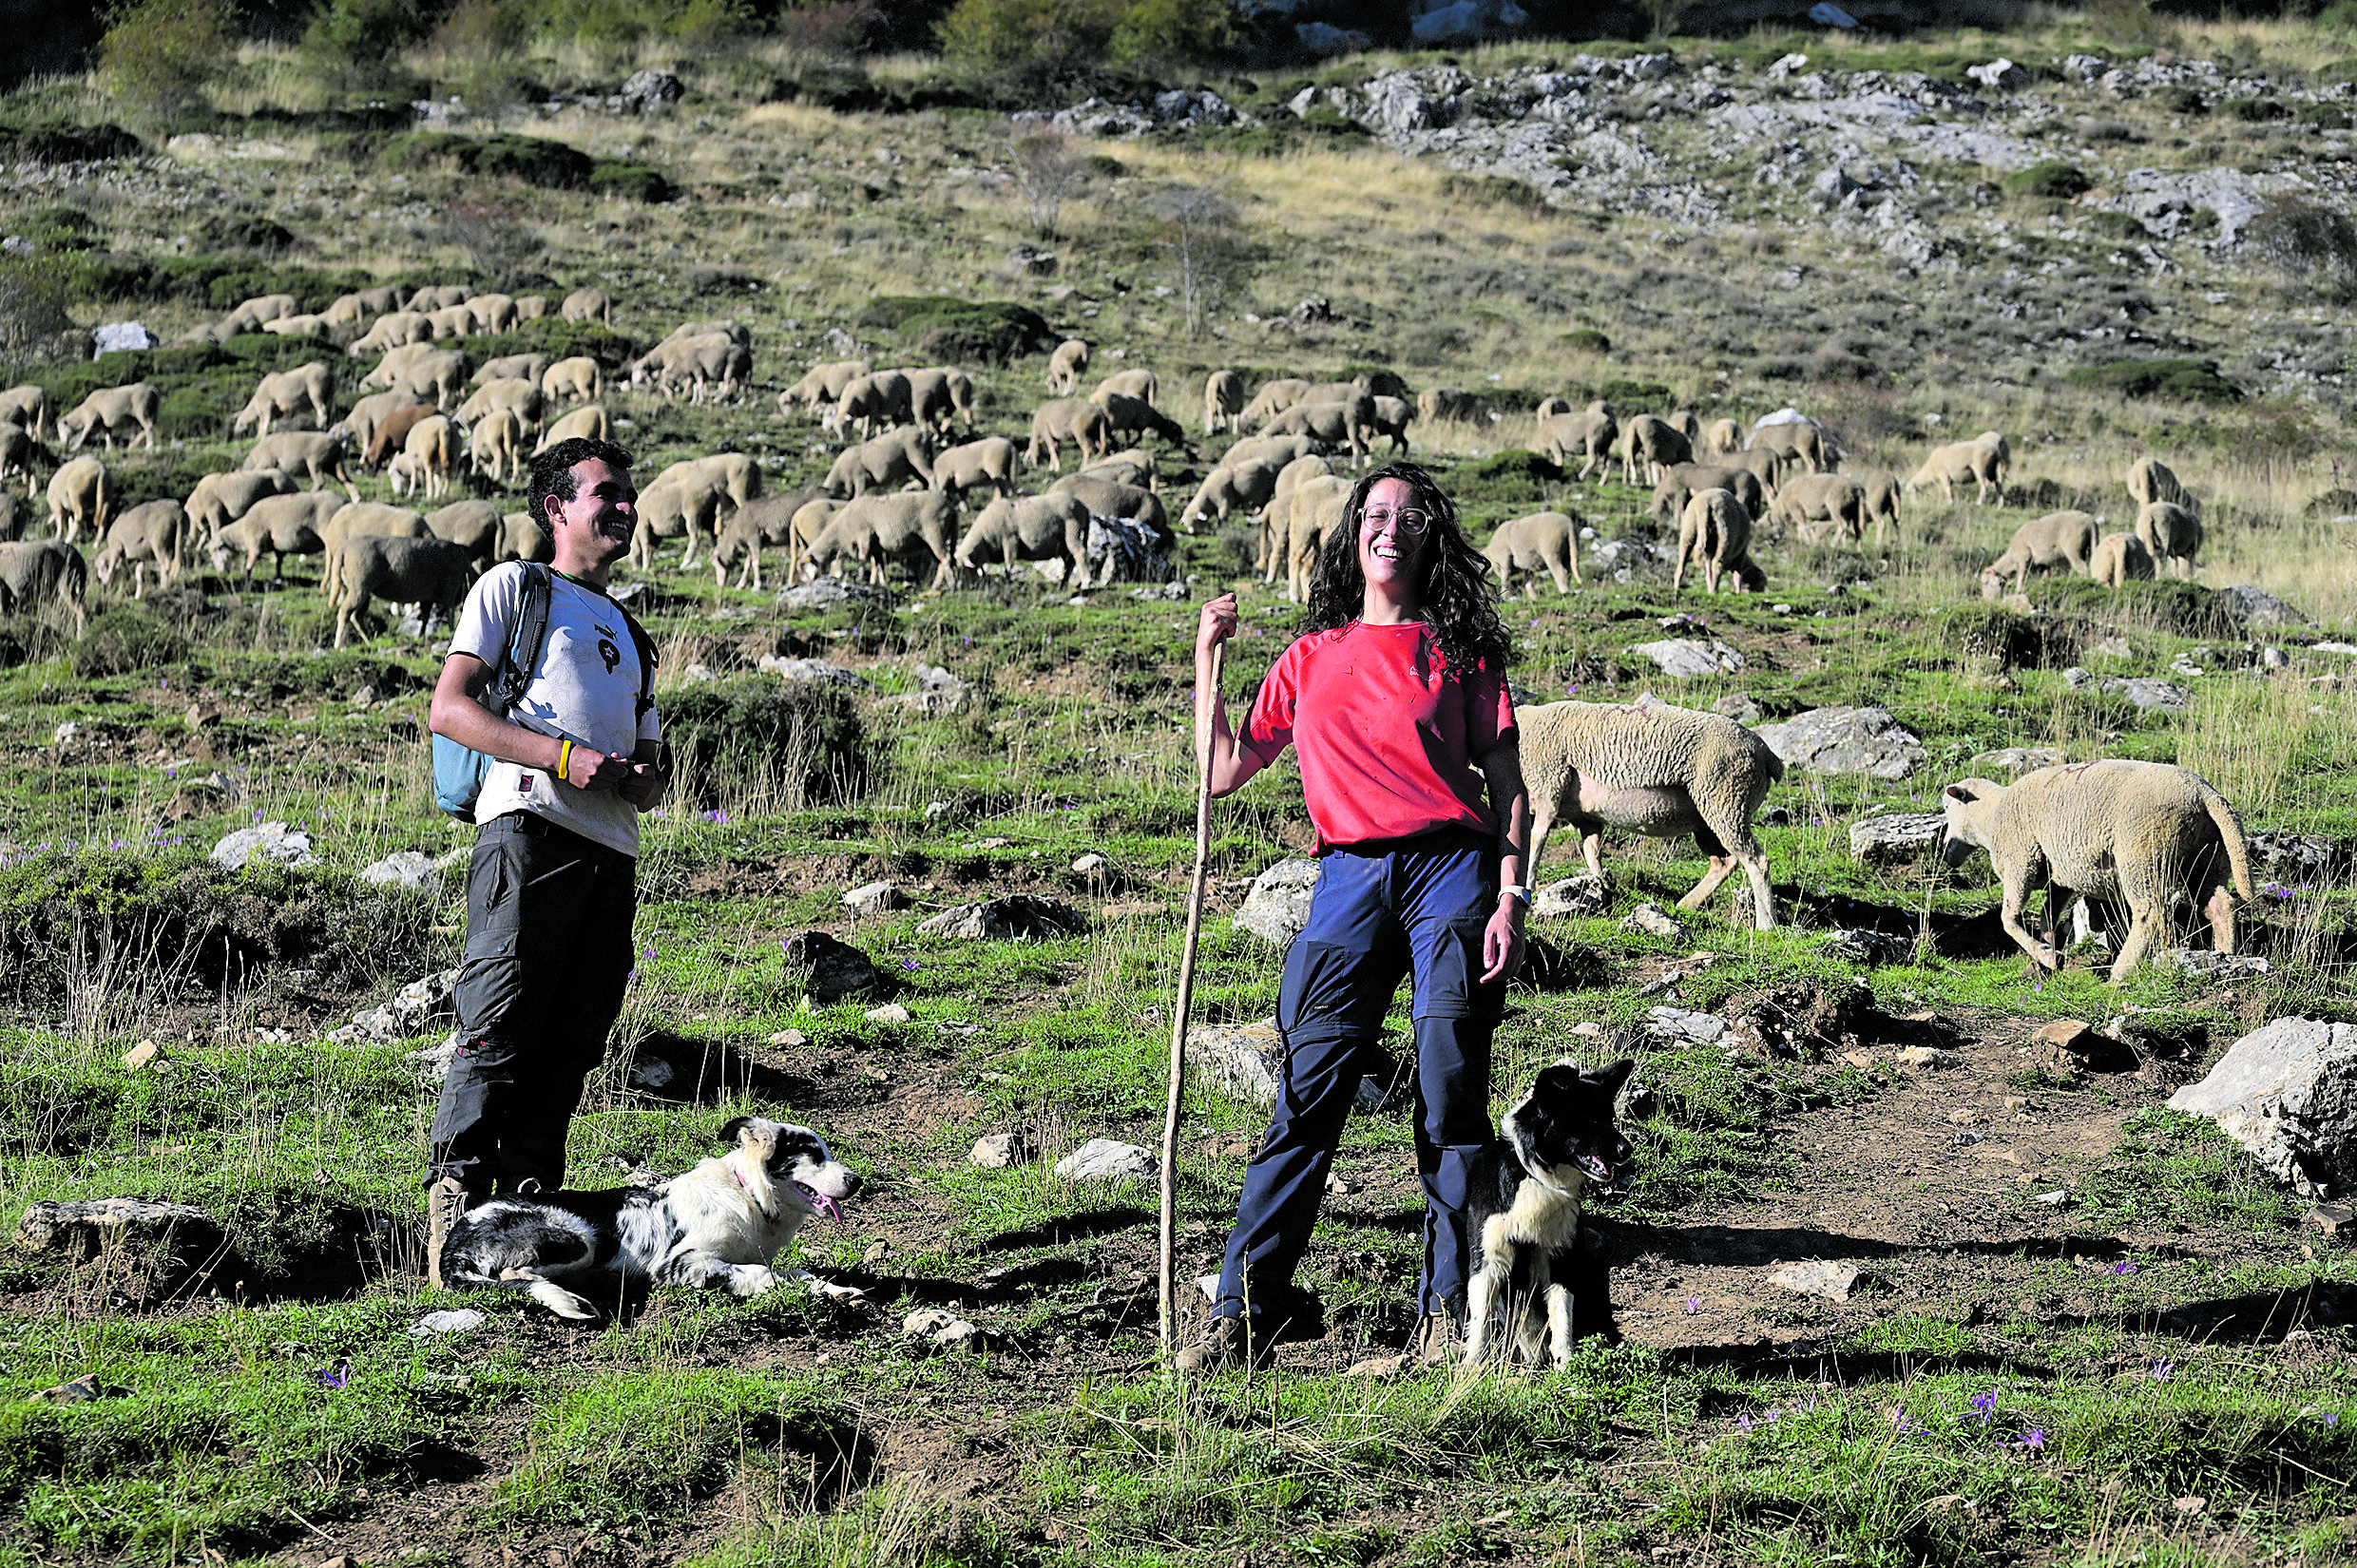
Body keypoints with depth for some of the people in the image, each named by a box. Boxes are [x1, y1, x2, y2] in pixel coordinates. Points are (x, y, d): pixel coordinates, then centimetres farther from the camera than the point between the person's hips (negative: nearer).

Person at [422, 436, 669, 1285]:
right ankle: (455, 1201, -20)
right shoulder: (513, 587, 12)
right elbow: (448, 710, -1)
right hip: (531, 831, -7)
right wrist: (563, 755, -12)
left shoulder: (628, 634, 33)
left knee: (568, 1052, 1)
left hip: (612, 855, 7)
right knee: (499, 1035, -17)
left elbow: (648, 762, 33)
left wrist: (643, 778, 6)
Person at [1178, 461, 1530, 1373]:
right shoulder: (1311, 657, 18)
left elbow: (1507, 784, 8)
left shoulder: (1458, 648, 12)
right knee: (1307, 1097, -6)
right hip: (1349, 880, 1)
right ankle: (1241, 1317, -6)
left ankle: (1447, 1314, 3)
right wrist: (1206, 661, 13)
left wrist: (1509, 897, -4)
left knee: (1452, 1100, -3)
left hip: (1452, 869, -1)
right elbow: (1224, 774, 18)